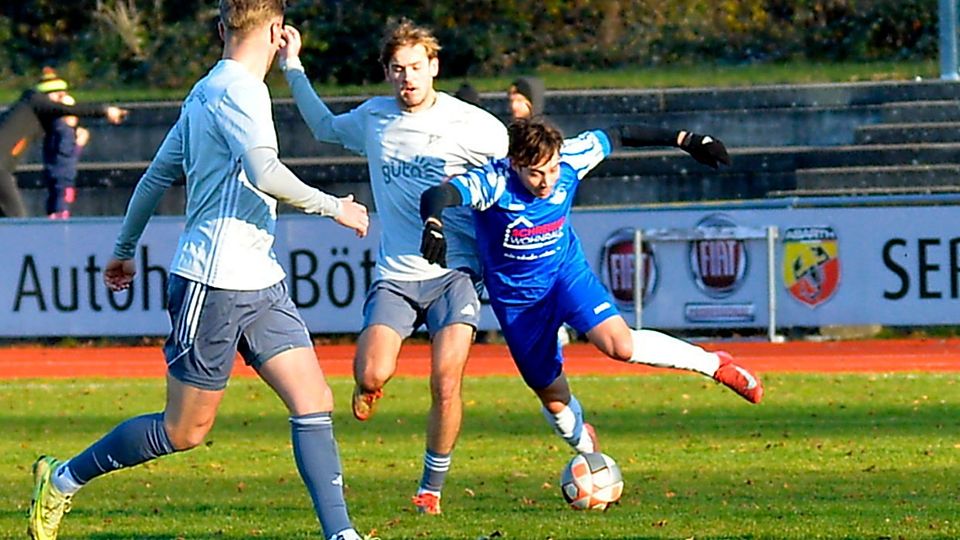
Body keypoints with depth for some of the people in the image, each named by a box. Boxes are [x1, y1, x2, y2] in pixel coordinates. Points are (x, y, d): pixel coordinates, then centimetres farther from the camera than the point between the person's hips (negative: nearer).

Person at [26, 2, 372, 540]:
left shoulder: (206, 92, 15)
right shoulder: (237, 91, -14)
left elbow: (157, 176, 23)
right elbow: (264, 174, -28)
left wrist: (126, 247, 32)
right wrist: (333, 207, -16)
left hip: (258, 283, 9)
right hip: (213, 283, -9)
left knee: (314, 401, -3)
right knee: (184, 431, 1)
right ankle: (62, 479, 17)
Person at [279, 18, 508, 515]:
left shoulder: (473, 126, -4)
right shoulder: (373, 119, 9)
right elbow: (325, 127, 31)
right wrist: (293, 69, 26)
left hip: (453, 274, -2)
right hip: (394, 276, 3)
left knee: (446, 384, -15)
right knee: (371, 377, -18)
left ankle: (432, 488, 5)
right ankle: (369, 388, 21)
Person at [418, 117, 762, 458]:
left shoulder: (569, 161, -19)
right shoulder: (494, 182, -29)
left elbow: (617, 137, -3)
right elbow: (437, 195, -44)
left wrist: (685, 141, 1)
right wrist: (433, 225, -67)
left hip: (566, 272, 0)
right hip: (517, 298, 0)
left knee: (620, 344, -25)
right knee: (552, 396, 11)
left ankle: (714, 365, -6)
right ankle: (585, 449, 43)